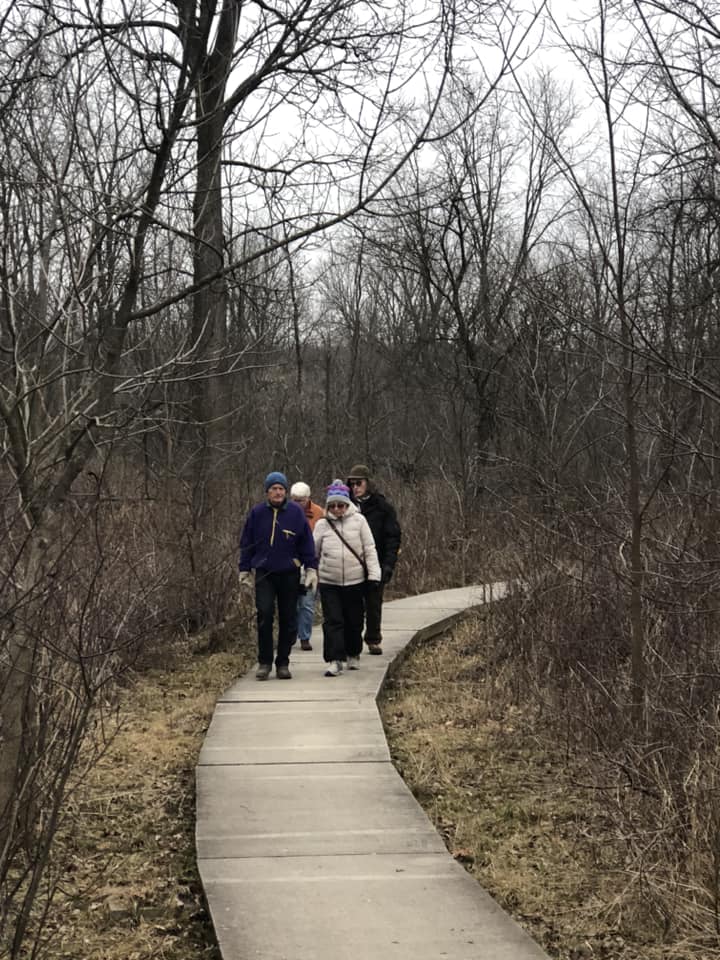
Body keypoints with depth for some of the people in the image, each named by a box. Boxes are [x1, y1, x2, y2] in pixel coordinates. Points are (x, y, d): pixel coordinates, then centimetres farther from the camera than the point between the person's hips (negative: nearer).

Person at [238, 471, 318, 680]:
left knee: (288, 620, 5)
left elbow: (307, 543, 3)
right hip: (264, 574, 0)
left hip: (289, 575, 1)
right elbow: (246, 543, 9)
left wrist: (311, 569, -1)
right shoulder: (256, 513, 1)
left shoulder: (295, 512, -1)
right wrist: (244, 571, 8)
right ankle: (264, 662, -2)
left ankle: (283, 663, 16)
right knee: (264, 614, -13)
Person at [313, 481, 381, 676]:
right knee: (332, 622, -7)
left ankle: (353, 655, 29)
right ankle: (334, 660, -5)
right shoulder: (322, 524, 3)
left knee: (354, 621, 11)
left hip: (355, 581, 0)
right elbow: (313, 552, 11)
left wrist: (374, 574, -3)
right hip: (329, 582, 0)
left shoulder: (358, 520, 0)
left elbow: (369, 549, 2)